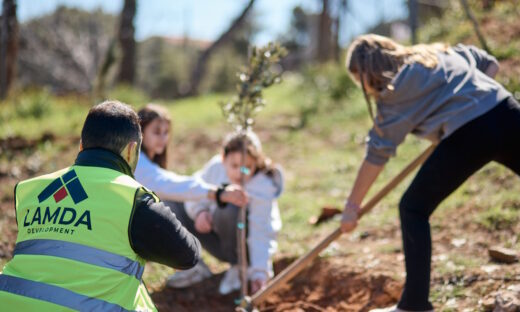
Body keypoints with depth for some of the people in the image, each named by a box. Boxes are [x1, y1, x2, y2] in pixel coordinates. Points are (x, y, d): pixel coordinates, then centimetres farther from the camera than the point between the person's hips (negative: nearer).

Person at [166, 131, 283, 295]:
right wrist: (199, 211, -24)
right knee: (172, 202, -7)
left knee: (229, 210, -37)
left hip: (246, 243, -5)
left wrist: (259, 272, -40)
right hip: (219, 238, 5)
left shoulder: (264, 187, -27)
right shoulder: (216, 166, -15)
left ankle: (239, 268, -13)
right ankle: (193, 265, 0)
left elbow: (261, 233, -30)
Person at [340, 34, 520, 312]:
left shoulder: (395, 89, 6)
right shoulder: (441, 53, 24)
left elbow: (377, 154, 6)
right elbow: (491, 64, 32)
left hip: (468, 135, -6)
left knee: (413, 209, 9)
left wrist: (352, 206, 12)